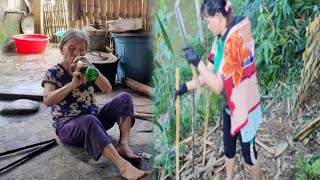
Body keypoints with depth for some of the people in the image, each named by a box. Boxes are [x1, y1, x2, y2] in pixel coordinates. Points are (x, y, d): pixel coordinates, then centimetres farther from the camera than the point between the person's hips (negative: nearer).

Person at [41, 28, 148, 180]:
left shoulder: (85, 69, 8)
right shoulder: (53, 73, -3)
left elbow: (107, 90, -3)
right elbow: (47, 101, -20)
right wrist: (73, 84, -29)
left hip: (94, 117, 5)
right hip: (67, 124, -5)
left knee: (124, 98, -13)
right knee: (89, 120, -41)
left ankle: (123, 145, -28)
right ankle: (123, 165, -52)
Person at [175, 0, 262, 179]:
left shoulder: (235, 39, -31)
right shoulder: (220, 39, -3)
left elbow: (218, 86, -29)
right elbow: (209, 75, 3)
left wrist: (197, 61, -27)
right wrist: (185, 86, -2)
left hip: (244, 107, -8)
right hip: (228, 106, 8)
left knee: (248, 151, 13)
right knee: (228, 148, 23)